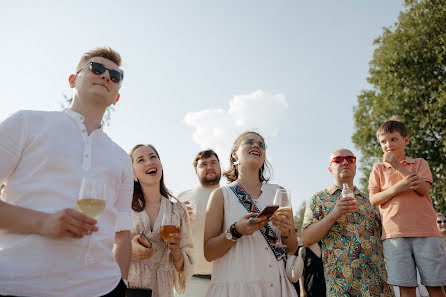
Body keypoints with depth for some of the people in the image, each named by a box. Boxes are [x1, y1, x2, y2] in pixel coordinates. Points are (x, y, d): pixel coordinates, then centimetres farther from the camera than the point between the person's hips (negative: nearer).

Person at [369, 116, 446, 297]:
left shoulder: (420, 163, 15)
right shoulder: (379, 169, 14)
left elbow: (423, 189, -4)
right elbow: (373, 200, 4)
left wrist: (398, 166, -8)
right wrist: (397, 188, -11)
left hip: (425, 231, 1)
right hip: (394, 233, 0)